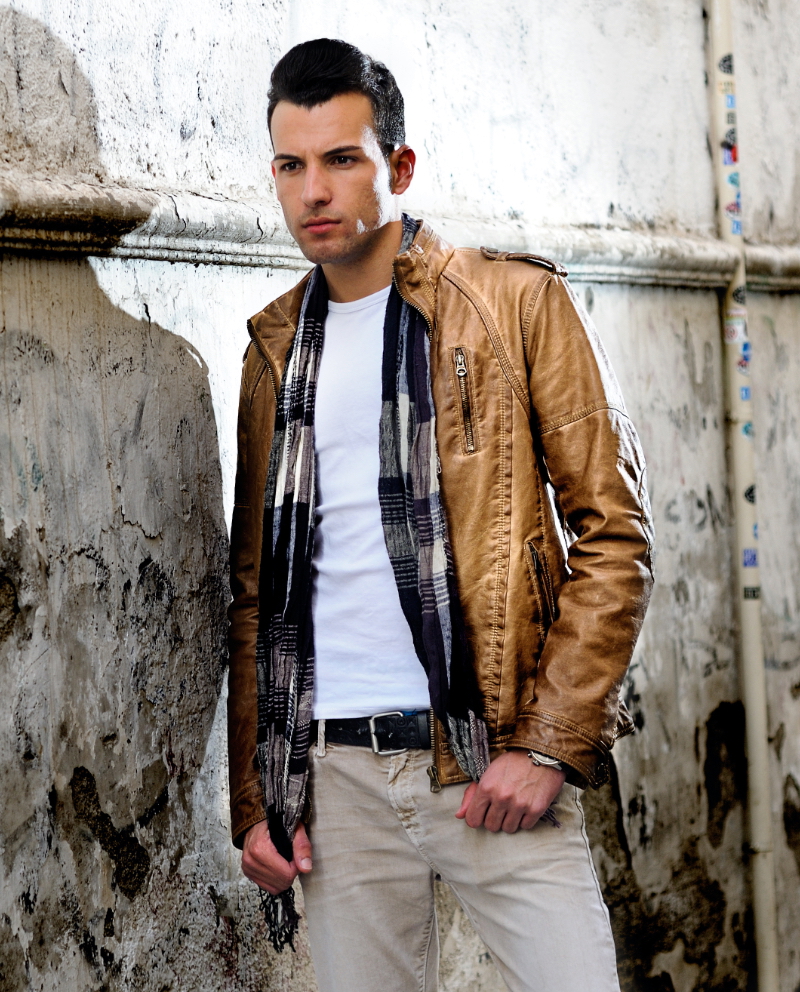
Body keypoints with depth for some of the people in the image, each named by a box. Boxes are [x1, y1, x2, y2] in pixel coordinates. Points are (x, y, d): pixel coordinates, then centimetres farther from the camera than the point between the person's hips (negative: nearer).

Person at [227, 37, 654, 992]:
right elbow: (254, 589, 15)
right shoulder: (276, 348, 14)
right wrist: (252, 796, 7)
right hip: (333, 774, 3)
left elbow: (614, 534, -3)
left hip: (493, 766, -3)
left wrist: (549, 744, -11)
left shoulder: (517, 302, 1)